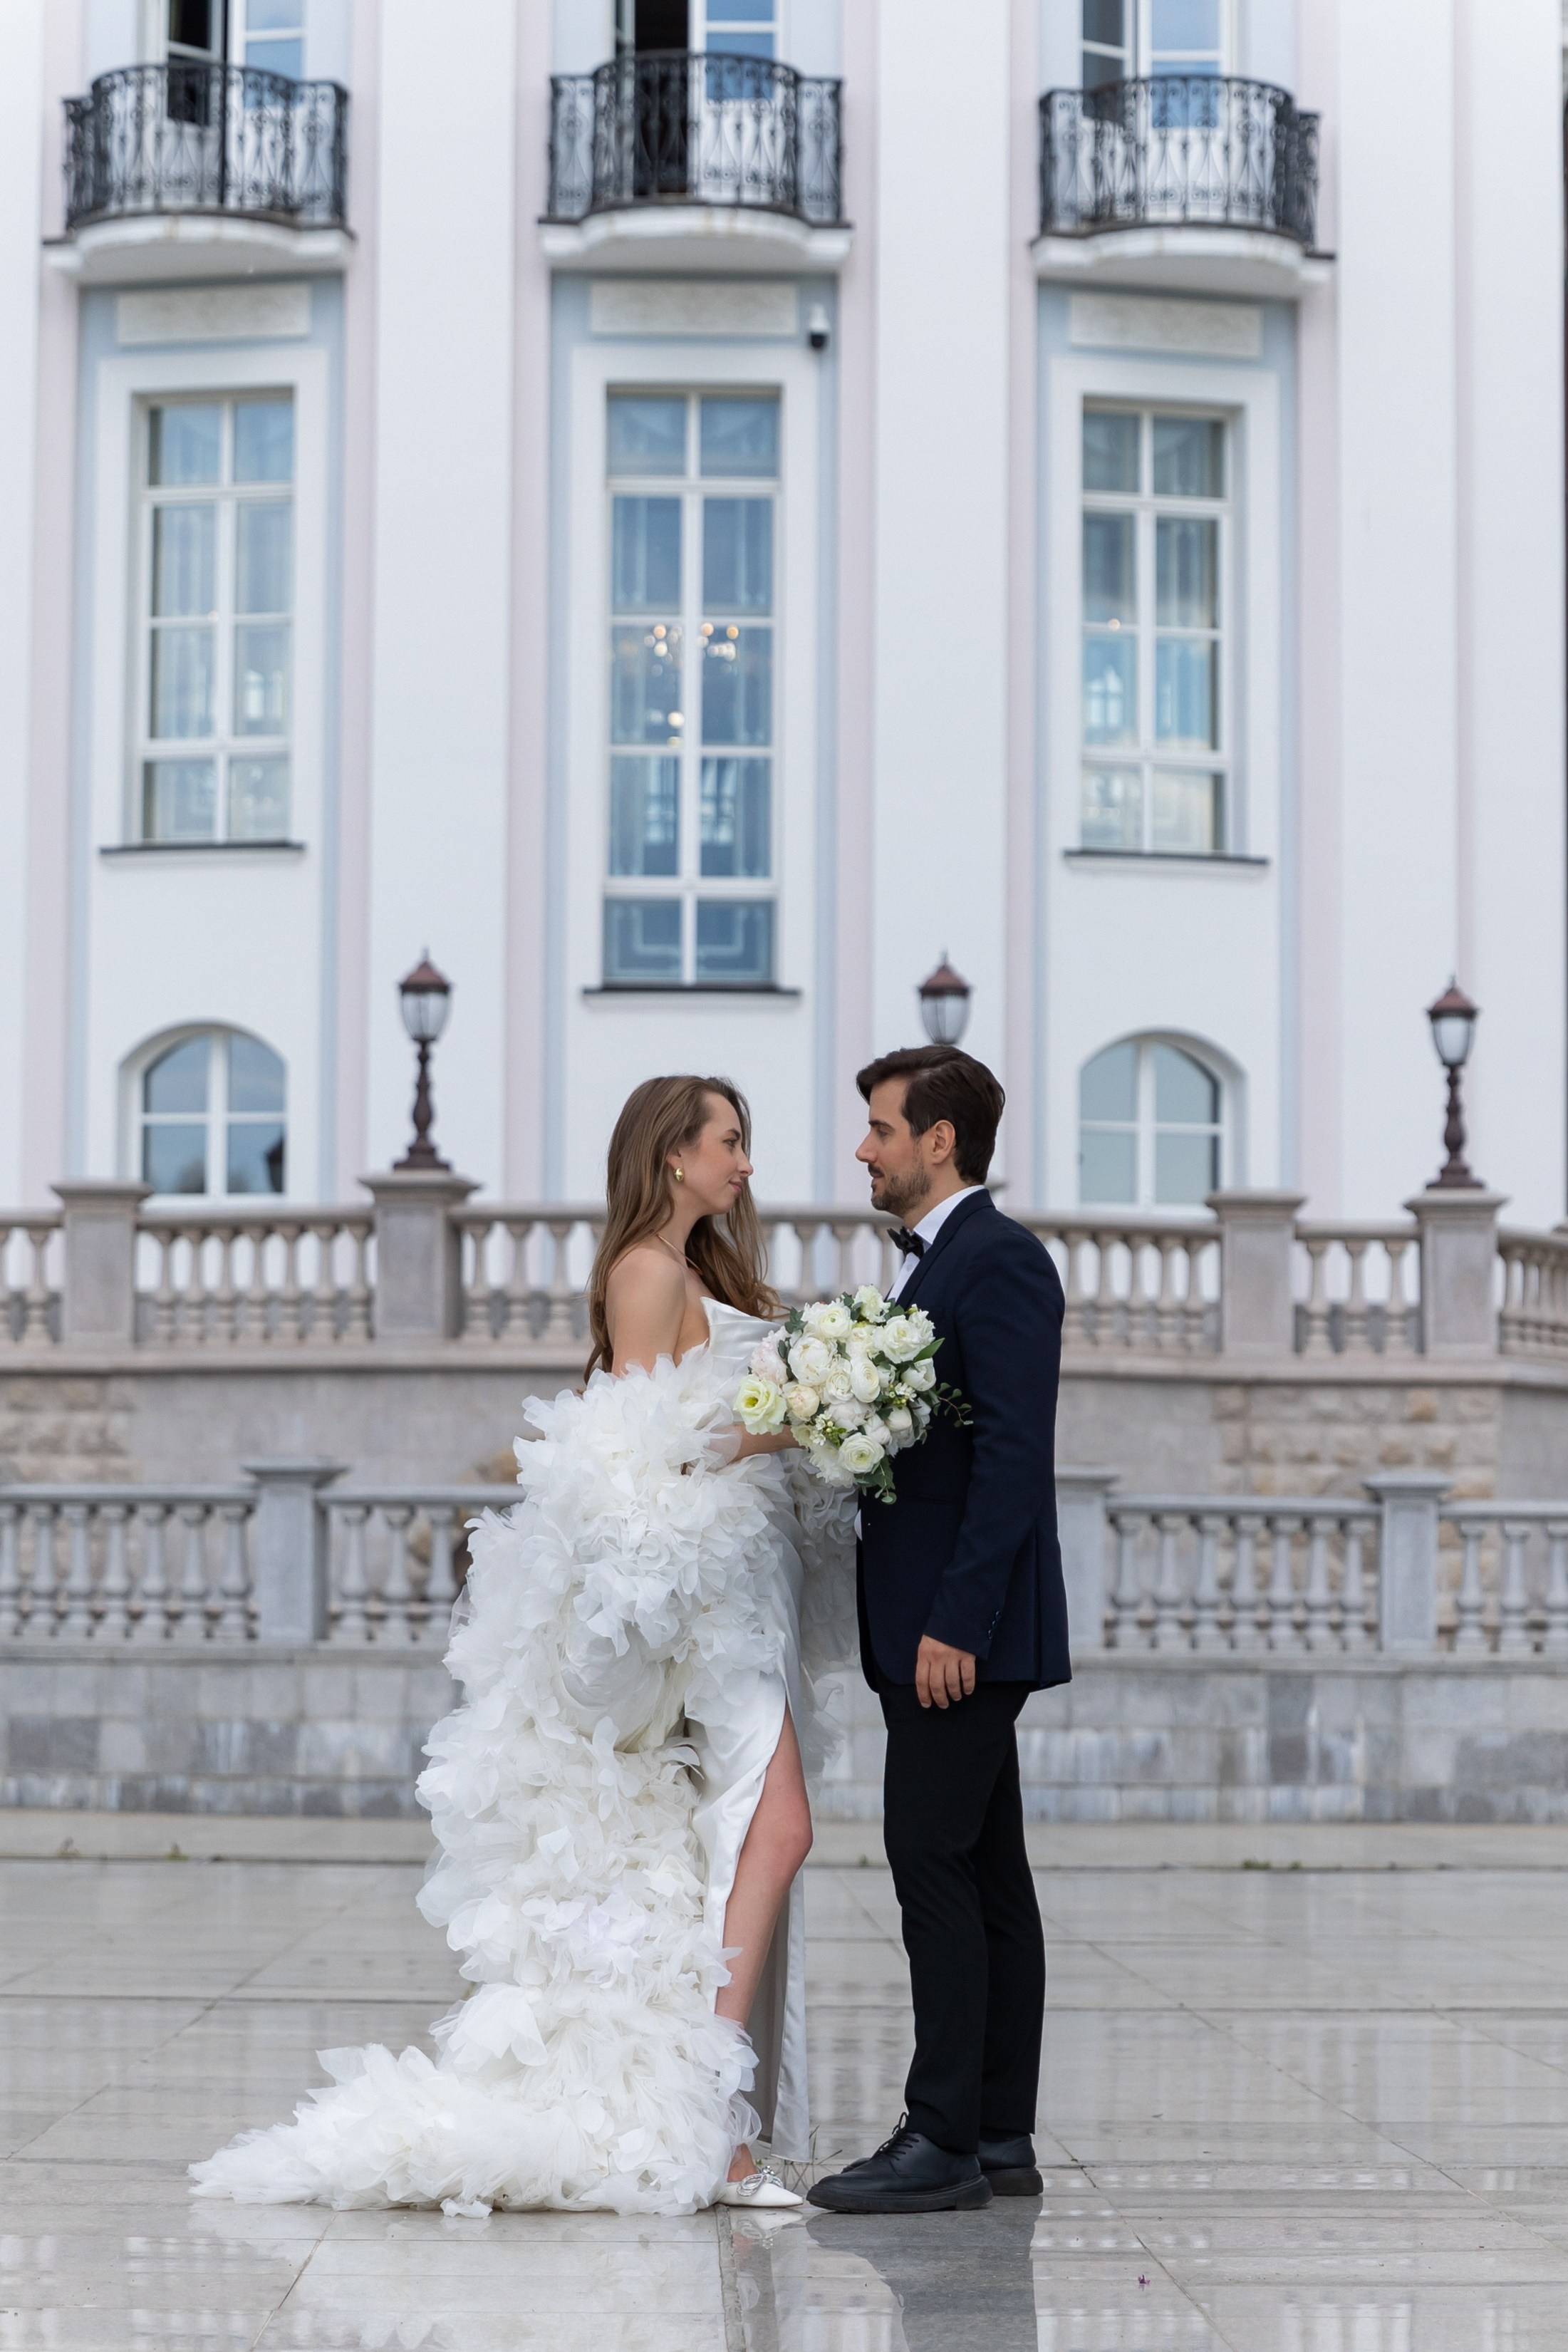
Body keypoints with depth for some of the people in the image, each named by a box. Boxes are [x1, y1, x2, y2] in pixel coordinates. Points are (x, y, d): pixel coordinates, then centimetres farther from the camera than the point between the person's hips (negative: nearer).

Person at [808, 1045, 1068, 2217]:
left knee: (933, 1861, -10)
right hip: (939, 1625, 10)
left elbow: (1013, 1452, -19)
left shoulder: (998, 1260, -12)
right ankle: (999, 2138, 13)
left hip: (966, 1625, -10)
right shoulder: (935, 1263, 19)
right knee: (984, 1874, 10)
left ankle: (942, 2140, -8)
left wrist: (955, 1621, -23)